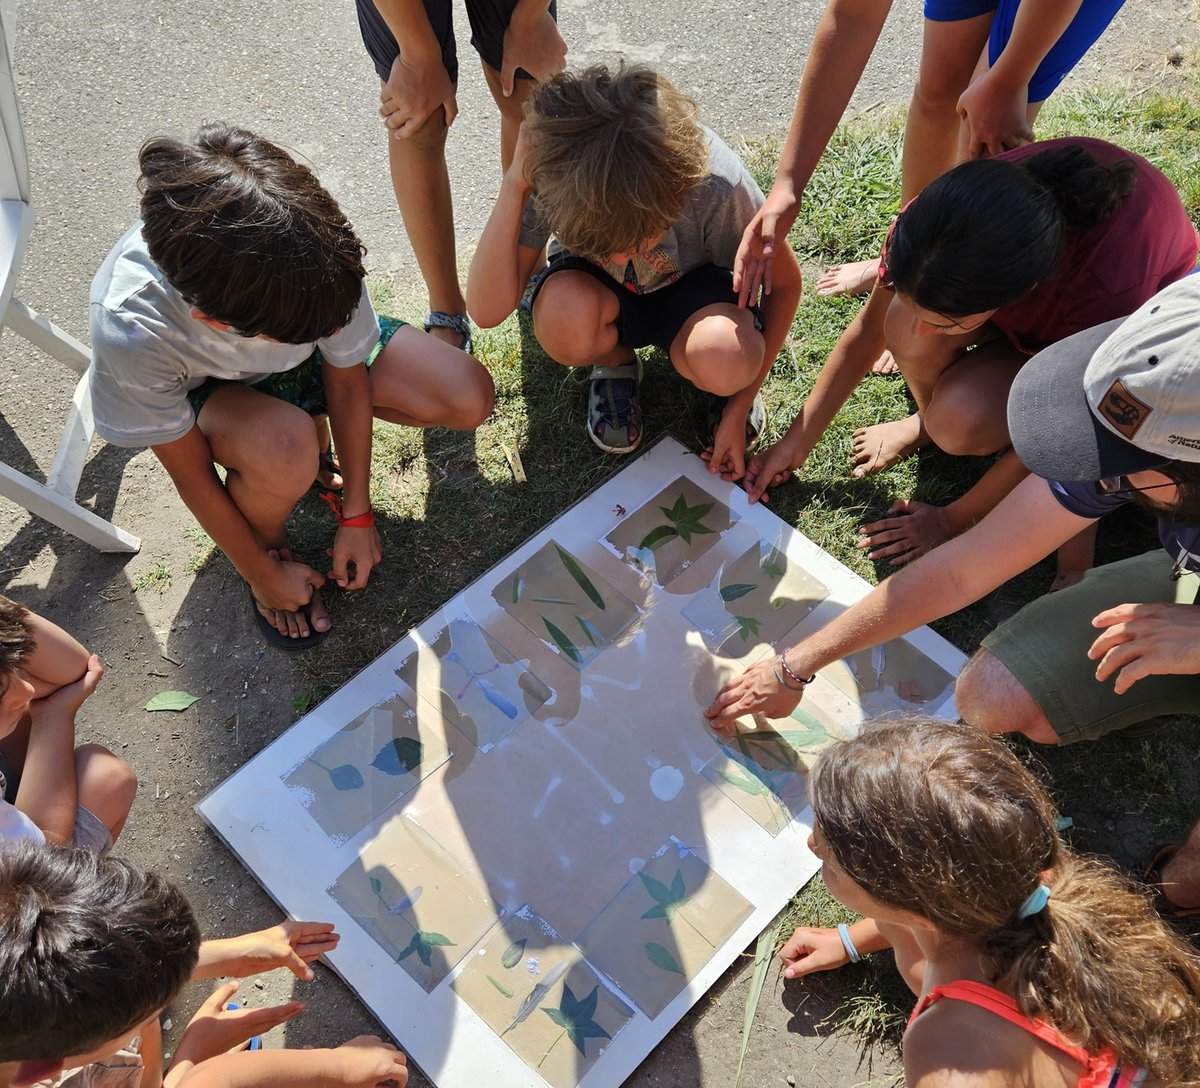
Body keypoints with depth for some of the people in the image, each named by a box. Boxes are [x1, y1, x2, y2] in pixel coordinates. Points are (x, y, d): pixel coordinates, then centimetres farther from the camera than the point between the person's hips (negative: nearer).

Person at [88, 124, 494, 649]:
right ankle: (269, 544, -2)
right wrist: (263, 574, -13)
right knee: (285, 455, -39)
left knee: (470, 398, -17)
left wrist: (356, 515, -10)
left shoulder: (320, 251, -36)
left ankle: (311, 422, 9)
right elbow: (190, 472, -24)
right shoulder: (131, 329, -41)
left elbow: (348, 379, -17)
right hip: (209, 388, -3)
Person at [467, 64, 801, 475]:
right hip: (604, 296, 1)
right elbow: (487, 310, -34)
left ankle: (731, 387, 3)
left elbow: (786, 282, -16)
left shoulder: (717, 183, -34)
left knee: (726, 366, -37)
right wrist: (514, 186, -44)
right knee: (566, 314, -36)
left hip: (690, 287, -1)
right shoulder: (553, 171, -31)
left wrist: (738, 409, -16)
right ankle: (616, 366, 0)